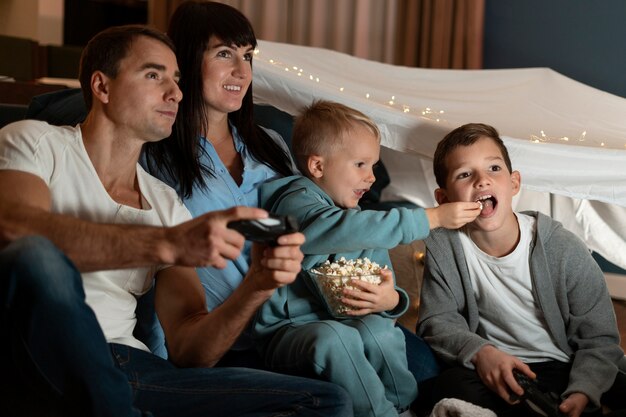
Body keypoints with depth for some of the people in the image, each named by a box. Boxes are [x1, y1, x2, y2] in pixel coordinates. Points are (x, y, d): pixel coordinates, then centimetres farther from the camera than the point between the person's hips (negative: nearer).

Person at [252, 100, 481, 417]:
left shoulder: (364, 224, 14)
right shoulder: (297, 201, -10)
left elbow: (387, 292, 7)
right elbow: (345, 230, -30)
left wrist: (390, 300, -20)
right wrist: (433, 218, -28)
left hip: (347, 321, 5)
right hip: (289, 329, -5)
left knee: (379, 328, -27)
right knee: (335, 338, -35)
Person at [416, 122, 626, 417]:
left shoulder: (564, 250, -11)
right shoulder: (443, 247, -7)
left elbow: (598, 338, -7)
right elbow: (437, 321, -3)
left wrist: (581, 392, -25)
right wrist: (479, 351, -23)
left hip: (567, 369, -1)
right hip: (493, 371, 1)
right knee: (451, 387, -31)